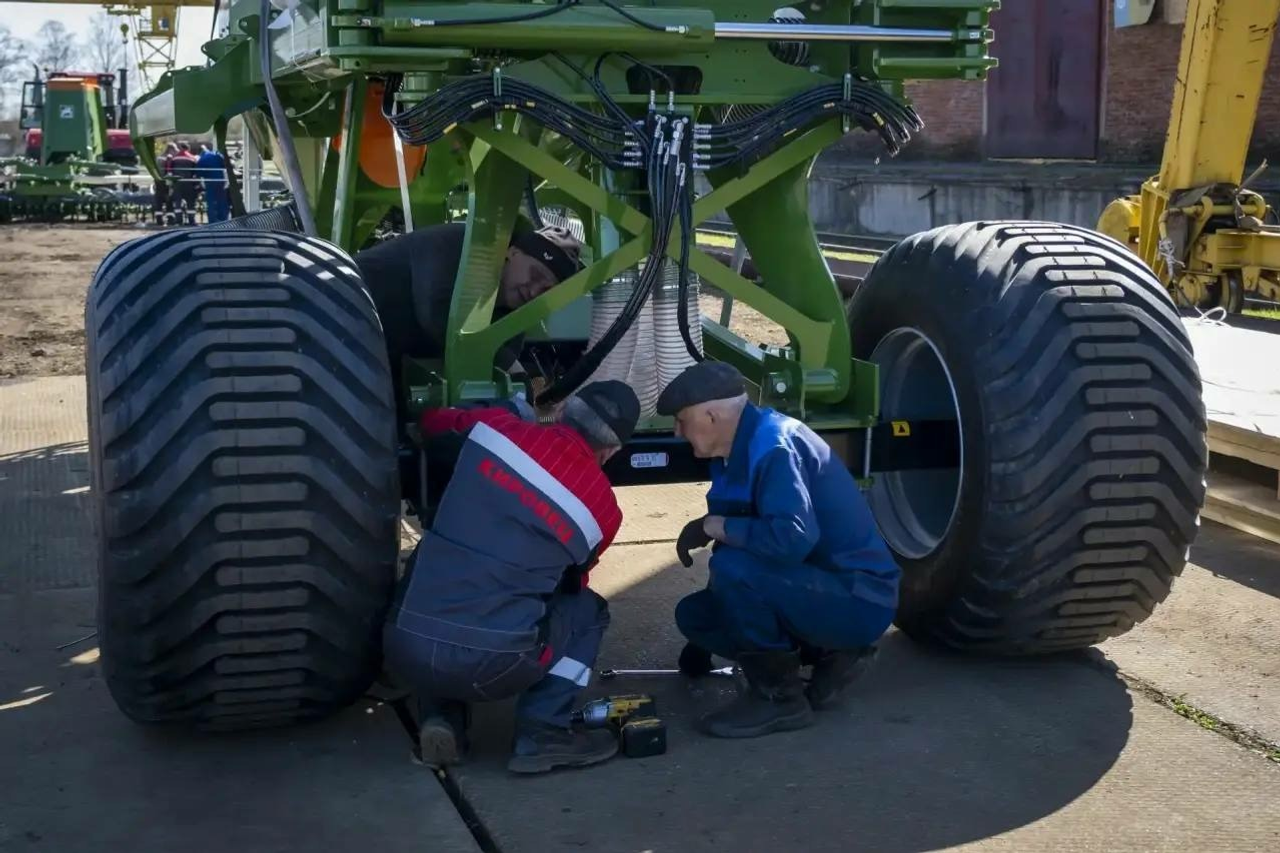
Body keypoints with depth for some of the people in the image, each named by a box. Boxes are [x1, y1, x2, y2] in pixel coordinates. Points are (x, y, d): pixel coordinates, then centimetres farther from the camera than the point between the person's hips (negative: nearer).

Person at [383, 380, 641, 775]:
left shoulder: (493, 427, 5)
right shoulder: (601, 507, 4)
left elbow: (430, 421, 28)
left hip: (402, 650, 3)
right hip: (486, 665, -2)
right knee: (587, 609, 23)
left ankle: (439, 716, 16)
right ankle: (542, 734, 8)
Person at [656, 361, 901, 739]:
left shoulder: (773, 446, -23)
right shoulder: (739, 448, 6)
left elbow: (793, 538, -38)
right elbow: (743, 541, 18)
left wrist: (713, 526, -22)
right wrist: (701, 638, 26)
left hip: (858, 599, -10)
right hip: (822, 588, 10)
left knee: (733, 569, -30)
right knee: (694, 613, 8)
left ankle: (780, 696, -11)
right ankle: (830, 654, 11)